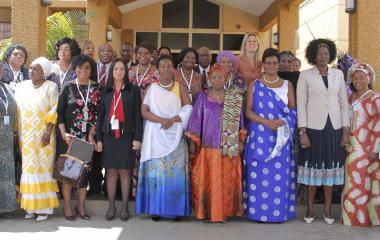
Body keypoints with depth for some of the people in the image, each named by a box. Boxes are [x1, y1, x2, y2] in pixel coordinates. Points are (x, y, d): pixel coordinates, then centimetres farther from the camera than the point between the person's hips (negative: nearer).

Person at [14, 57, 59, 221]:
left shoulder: (51, 86, -1)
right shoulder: (21, 86, 9)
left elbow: (55, 110, -6)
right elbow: (16, 111, 8)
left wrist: (48, 132, -14)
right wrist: (16, 133, 2)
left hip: (43, 135, -3)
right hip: (25, 137, 3)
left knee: (43, 169, -2)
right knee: (28, 169, 3)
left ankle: (44, 206, 2)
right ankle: (30, 205, 8)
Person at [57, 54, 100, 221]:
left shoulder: (96, 87, 5)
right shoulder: (68, 86, -1)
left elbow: (98, 112, 6)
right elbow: (59, 112, -2)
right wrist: (64, 134, -11)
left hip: (88, 137, 2)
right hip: (69, 137, -2)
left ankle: (81, 206, 18)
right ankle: (67, 207, 12)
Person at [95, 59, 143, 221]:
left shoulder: (133, 90, 4)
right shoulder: (106, 92, 9)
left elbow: (137, 115, 1)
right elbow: (100, 115, 9)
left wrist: (137, 137, -6)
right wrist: (98, 138, 2)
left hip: (126, 136, -2)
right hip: (109, 136, 2)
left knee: (124, 171, 1)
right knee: (111, 172, 4)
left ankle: (124, 207, 11)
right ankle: (111, 206, 12)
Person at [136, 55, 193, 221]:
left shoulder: (180, 87, 8)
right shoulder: (152, 88, 8)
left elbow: (188, 110, 0)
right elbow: (144, 111, 0)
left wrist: (172, 120, -16)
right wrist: (161, 120, -14)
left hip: (175, 136, 0)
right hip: (156, 135, 0)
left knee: (176, 171, -3)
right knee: (156, 171, -4)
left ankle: (176, 208, 3)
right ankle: (155, 208, 1)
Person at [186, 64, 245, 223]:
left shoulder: (234, 98, 6)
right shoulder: (203, 97, 4)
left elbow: (239, 120, 8)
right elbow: (196, 119, 4)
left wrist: (241, 141, 4)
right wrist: (192, 142, 1)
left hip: (228, 147, 1)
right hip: (207, 146, 0)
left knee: (226, 180, 4)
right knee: (206, 179, 1)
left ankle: (225, 211, 14)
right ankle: (206, 211, 12)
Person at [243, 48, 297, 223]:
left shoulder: (287, 85, 11)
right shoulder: (254, 84, 7)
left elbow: (293, 112, 6)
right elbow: (248, 111, 1)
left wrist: (281, 122, -14)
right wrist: (267, 122, -13)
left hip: (282, 136, 1)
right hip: (260, 135, -1)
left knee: (280, 174, 0)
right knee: (259, 174, -2)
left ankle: (280, 211, 9)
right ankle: (258, 211, 6)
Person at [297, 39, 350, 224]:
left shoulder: (338, 74, 8)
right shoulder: (305, 75, 0)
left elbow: (344, 103, 9)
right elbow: (301, 105, -3)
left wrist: (346, 130, 3)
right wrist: (302, 132, -9)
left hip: (334, 127, 3)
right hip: (314, 127, -2)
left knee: (330, 168, 6)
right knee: (312, 167, 2)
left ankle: (328, 210, 16)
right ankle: (310, 209, 14)